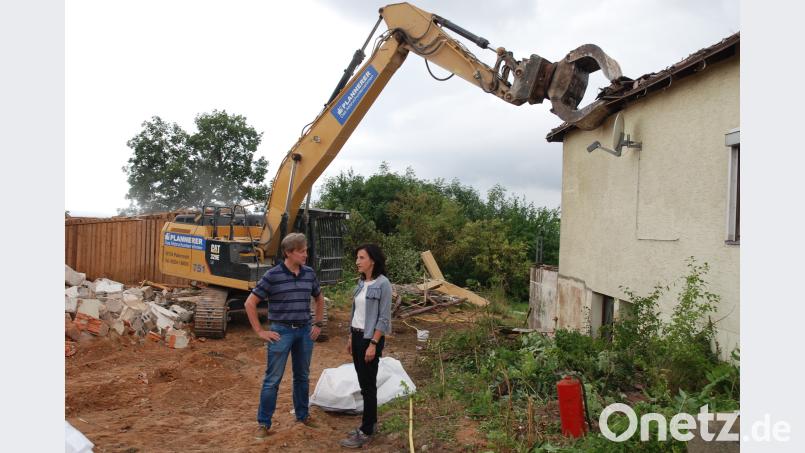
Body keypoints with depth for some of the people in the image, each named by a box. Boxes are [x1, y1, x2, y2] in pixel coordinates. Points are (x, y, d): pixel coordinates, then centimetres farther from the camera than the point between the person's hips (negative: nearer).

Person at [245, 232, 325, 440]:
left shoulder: (309, 273, 2)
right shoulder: (273, 275, -12)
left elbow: (320, 299, 19)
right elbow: (250, 303, -8)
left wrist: (318, 324, 13)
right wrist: (260, 331, -9)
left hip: (305, 331, 5)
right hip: (281, 331, -4)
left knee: (302, 377, 16)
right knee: (272, 379, 2)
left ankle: (302, 415, 31)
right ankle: (263, 423, 13)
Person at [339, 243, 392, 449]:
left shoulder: (383, 284, -15)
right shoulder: (361, 282, 8)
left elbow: (383, 318, -17)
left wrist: (373, 344, -19)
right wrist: (350, 337, 15)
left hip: (371, 338, -8)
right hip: (357, 336, 8)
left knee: (368, 385, -1)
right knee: (363, 382, 14)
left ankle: (366, 432, 7)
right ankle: (370, 422, 26)